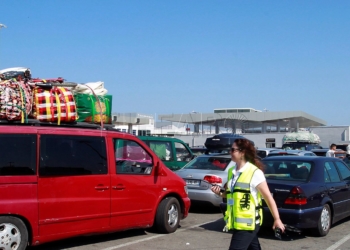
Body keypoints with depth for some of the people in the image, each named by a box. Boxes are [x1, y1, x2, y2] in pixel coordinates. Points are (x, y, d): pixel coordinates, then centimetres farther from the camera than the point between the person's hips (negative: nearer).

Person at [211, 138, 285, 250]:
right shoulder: (231, 171, 8)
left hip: (248, 223, -8)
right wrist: (220, 193, 2)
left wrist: (277, 219, -10)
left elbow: (268, 197, -10)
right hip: (237, 222, 8)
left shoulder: (254, 173, -13)